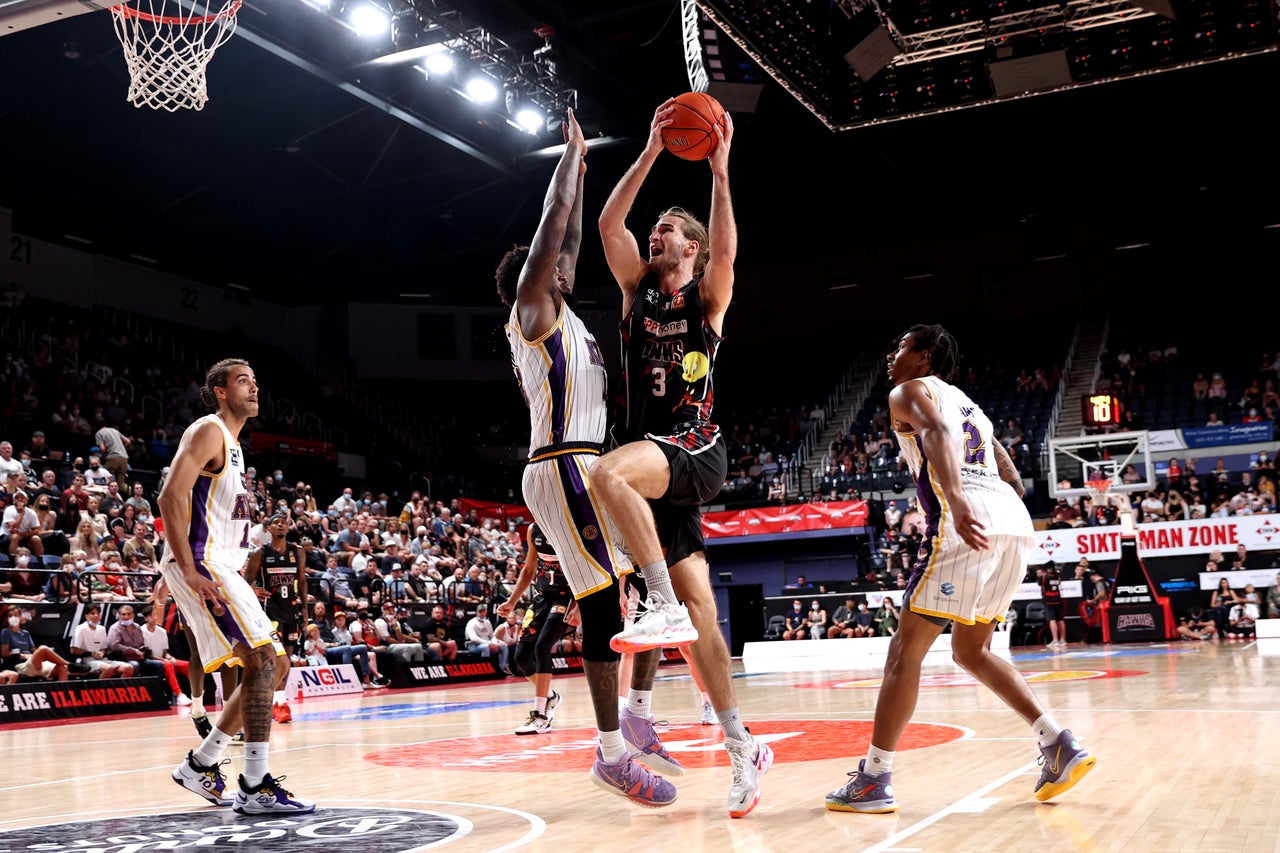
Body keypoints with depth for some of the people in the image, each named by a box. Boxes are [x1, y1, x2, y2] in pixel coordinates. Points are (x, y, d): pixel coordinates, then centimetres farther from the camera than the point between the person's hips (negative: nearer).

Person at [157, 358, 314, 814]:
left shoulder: (233, 445, 22)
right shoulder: (208, 431, -8)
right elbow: (170, 497, -19)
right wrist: (189, 570, -25)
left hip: (222, 568, 10)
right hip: (201, 565, -10)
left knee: (273, 664, 11)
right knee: (262, 661, -17)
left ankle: (200, 764, 19)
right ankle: (255, 787, -14)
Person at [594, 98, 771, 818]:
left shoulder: (708, 297, 2)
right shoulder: (638, 290, 13)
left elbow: (725, 249, -20)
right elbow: (609, 224, -1)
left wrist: (720, 169, -22)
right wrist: (652, 152, -5)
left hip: (696, 453, -5)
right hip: (658, 466, 5)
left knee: (610, 471, -37)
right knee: (700, 612, 3)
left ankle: (665, 606, -29)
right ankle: (744, 749, 10)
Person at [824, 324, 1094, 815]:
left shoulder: (909, 390, 10)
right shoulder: (968, 405, 34)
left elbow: (937, 432, -14)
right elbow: (1013, 479, 30)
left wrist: (956, 500, -30)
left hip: (966, 522, -8)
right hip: (1016, 521, 8)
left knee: (906, 649, -1)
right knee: (971, 651, 20)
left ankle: (874, 781, 0)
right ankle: (1060, 746, 10)